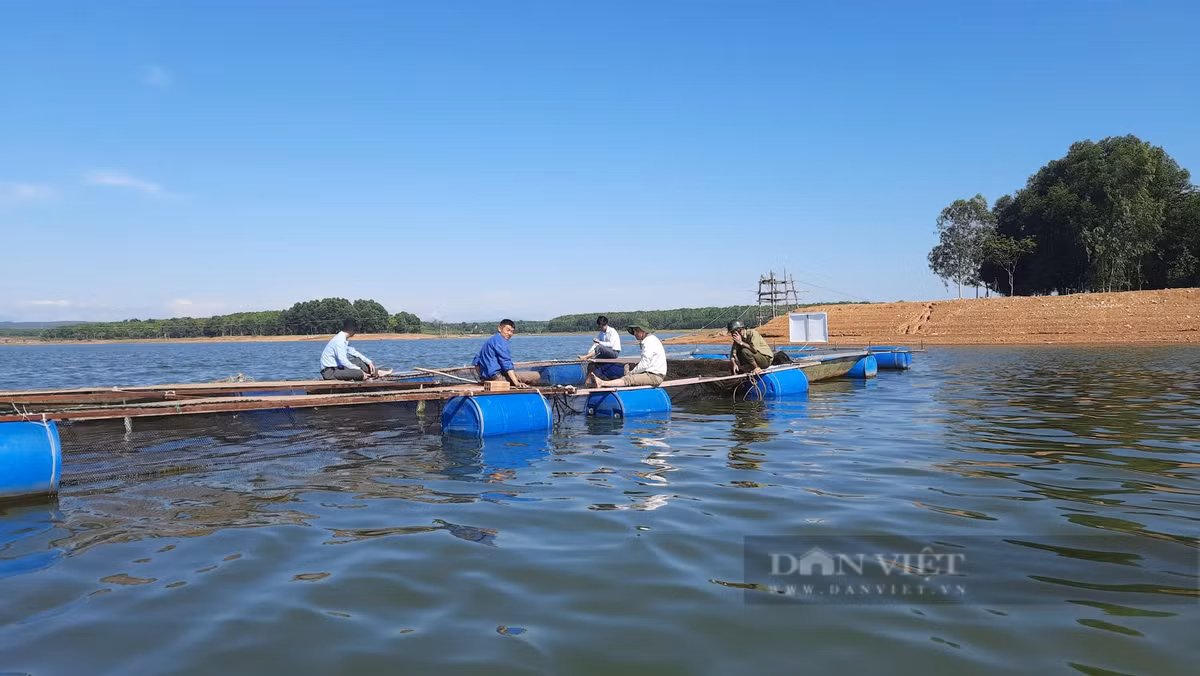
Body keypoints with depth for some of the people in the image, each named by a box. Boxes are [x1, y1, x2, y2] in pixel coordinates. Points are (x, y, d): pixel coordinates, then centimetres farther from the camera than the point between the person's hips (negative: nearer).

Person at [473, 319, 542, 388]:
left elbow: (476, 363, 23)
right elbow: (506, 363, -18)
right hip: (498, 376, -10)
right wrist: (517, 383, -24)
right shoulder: (500, 340, -8)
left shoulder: (489, 341, 21)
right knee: (536, 376, -16)